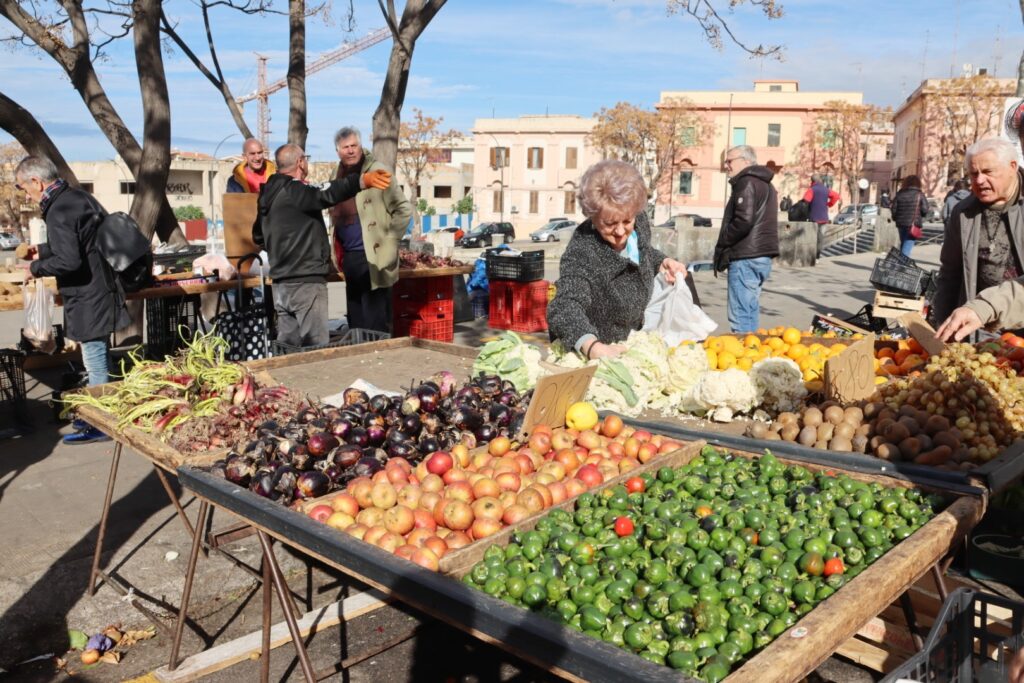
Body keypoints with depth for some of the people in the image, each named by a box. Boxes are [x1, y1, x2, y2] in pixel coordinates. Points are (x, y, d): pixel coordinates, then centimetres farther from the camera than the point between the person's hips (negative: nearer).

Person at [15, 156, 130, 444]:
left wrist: (36, 267, -8)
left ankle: (99, 425, 9)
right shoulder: (79, 196, 10)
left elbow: (68, 261, -24)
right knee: (99, 360, 17)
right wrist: (43, 250, 24)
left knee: (95, 364, -1)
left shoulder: (59, 211, -19)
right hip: (100, 290, 10)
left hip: (88, 299, -10)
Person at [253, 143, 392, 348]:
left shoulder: (269, 195, 16)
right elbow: (327, 194, -33)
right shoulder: (294, 191, -12)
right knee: (317, 348, -7)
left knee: (287, 346, 13)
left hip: (281, 283, 9)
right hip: (306, 282, -9)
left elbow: (258, 237, 27)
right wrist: (363, 180, -46)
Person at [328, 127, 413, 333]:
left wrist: (389, 241, -10)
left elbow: (404, 209, -8)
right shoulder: (339, 177, 12)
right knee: (355, 321, 14)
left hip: (373, 257, -7)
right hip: (349, 257, 7)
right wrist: (339, 254, 13)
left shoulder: (376, 172, -8)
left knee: (375, 326, -5)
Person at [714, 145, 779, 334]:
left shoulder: (746, 183, -10)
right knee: (751, 312, 15)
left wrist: (721, 246, -10)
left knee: (741, 315, -10)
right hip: (762, 255, 11)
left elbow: (744, 221, -22)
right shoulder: (764, 184, 22)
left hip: (746, 257, -11)